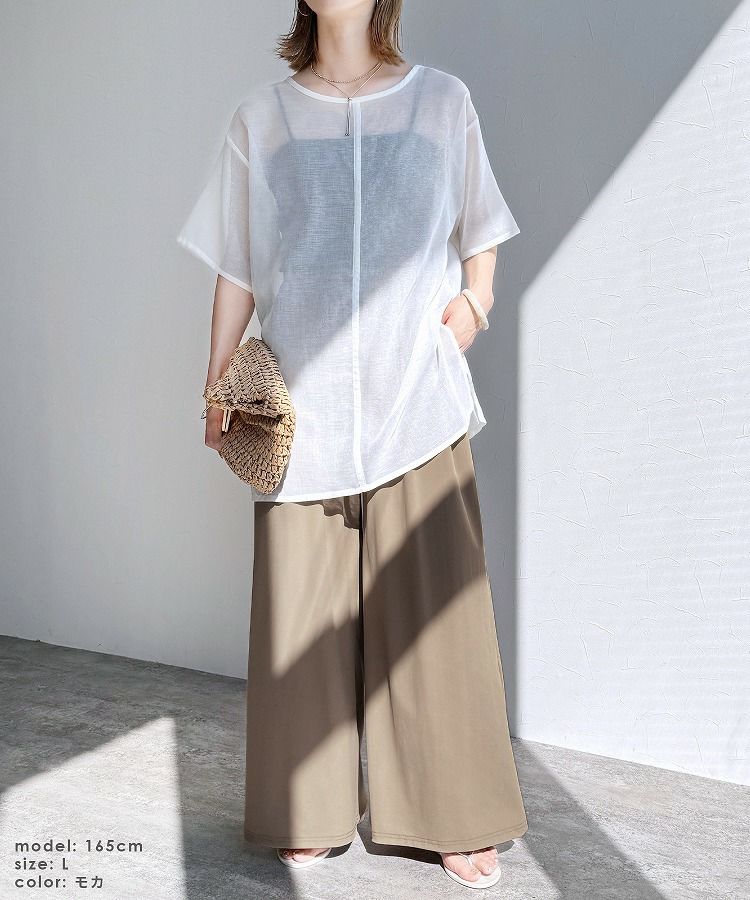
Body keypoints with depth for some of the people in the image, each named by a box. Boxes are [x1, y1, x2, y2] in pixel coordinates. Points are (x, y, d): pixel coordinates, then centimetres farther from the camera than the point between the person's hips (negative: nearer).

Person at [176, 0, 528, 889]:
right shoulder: (261, 116, 10)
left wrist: (475, 298, -2)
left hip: (418, 403, 0)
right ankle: (312, 810, 20)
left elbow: (481, 231, 17)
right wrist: (217, 387, 5)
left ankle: (457, 818, 16)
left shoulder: (443, 100, 9)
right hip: (303, 407, 1)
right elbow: (236, 271, 10)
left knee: (435, 609, 1)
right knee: (304, 613, 3)